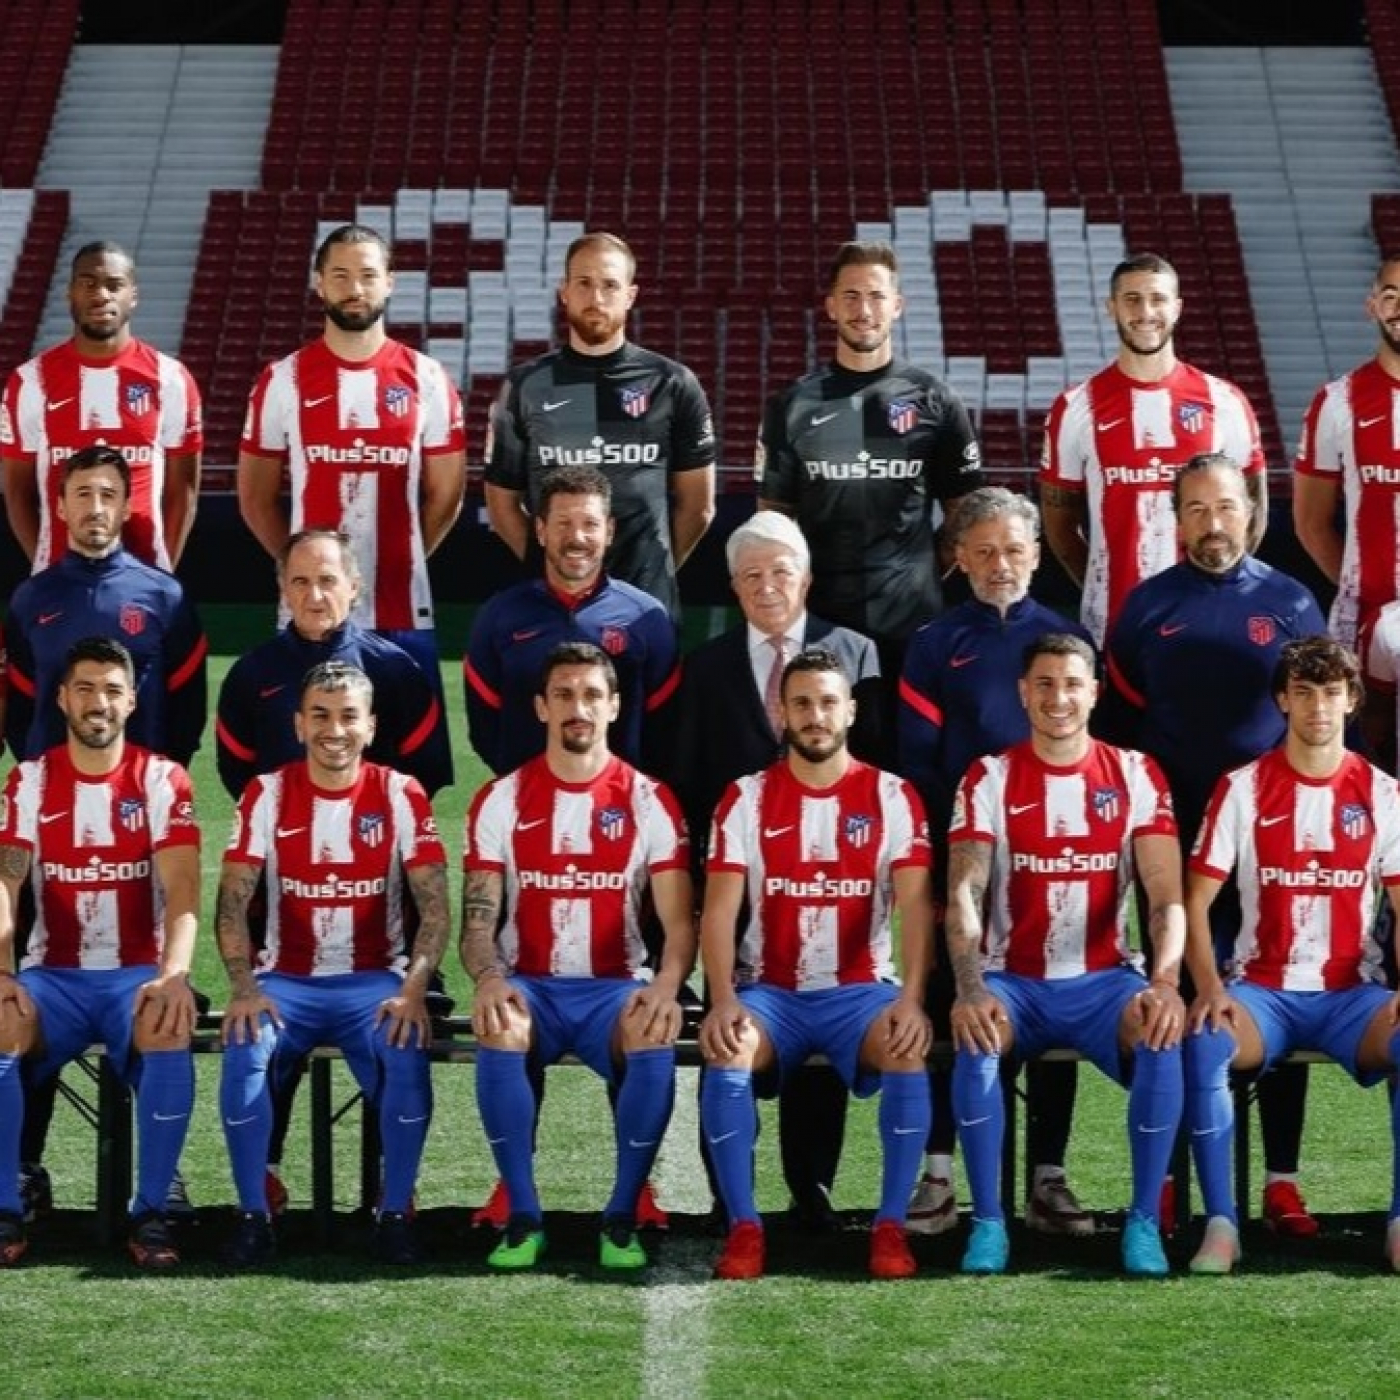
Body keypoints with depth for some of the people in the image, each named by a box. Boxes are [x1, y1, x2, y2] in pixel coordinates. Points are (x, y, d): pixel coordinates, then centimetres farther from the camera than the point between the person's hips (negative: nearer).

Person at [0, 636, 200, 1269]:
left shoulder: (162, 780, 0)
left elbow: (181, 890, -12)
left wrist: (174, 975, -31)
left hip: (138, 974, -1)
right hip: (53, 976, 1)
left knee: (170, 1031, -35)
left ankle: (150, 1214, -22)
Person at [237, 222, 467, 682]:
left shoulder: (427, 380, 4)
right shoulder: (283, 381, 3)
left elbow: (445, 494, 10)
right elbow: (256, 497, 9)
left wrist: (398, 559, 6)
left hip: (403, 614, 1)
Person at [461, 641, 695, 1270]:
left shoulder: (649, 801, 2)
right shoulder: (501, 800, 4)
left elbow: (679, 921, -4)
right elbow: (478, 918, -1)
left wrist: (667, 982, -26)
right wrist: (488, 978, -24)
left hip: (616, 987, 0)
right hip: (529, 984, 0)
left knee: (657, 1040, -34)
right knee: (498, 1033, -35)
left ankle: (622, 1218, -20)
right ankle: (523, 1219, -24)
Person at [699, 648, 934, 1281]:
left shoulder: (891, 797, 1)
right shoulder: (747, 798, 2)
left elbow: (915, 906, -9)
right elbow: (720, 910, -5)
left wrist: (912, 999, -25)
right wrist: (723, 1000, -21)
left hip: (861, 989, 0)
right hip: (770, 990, 1)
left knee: (909, 1050, -32)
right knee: (726, 1053, -31)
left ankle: (891, 1226, -21)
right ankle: (743, 1227, -22)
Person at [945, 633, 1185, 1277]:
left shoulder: (1135, 775, 1)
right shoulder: (989, 779, -1)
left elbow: (1167, 894, -7)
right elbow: (963, 894, -12)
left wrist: (1165, 981, -26)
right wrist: (970, 989, -29)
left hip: (1104, 980, 1)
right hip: (1015, 980, 0)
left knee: (1163, 1038, -31)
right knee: (974, 1039, -33)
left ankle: (1144, 1220, -18)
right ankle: (988, 1220, -21)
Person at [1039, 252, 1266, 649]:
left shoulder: (1224, 403, 4)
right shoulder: (1077, 408, 3)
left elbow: (1253, 510, 11)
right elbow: (1059, 520, 8)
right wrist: (1098, 586, 1)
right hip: (1110, 624, -1)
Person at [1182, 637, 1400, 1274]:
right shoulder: (1243, 789, 2)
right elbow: (1197, 899, -1)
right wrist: (1209, 987, -17)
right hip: (1262, 991, -1)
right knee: (1204, 1042, -34)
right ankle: (1220, 1222, -24)